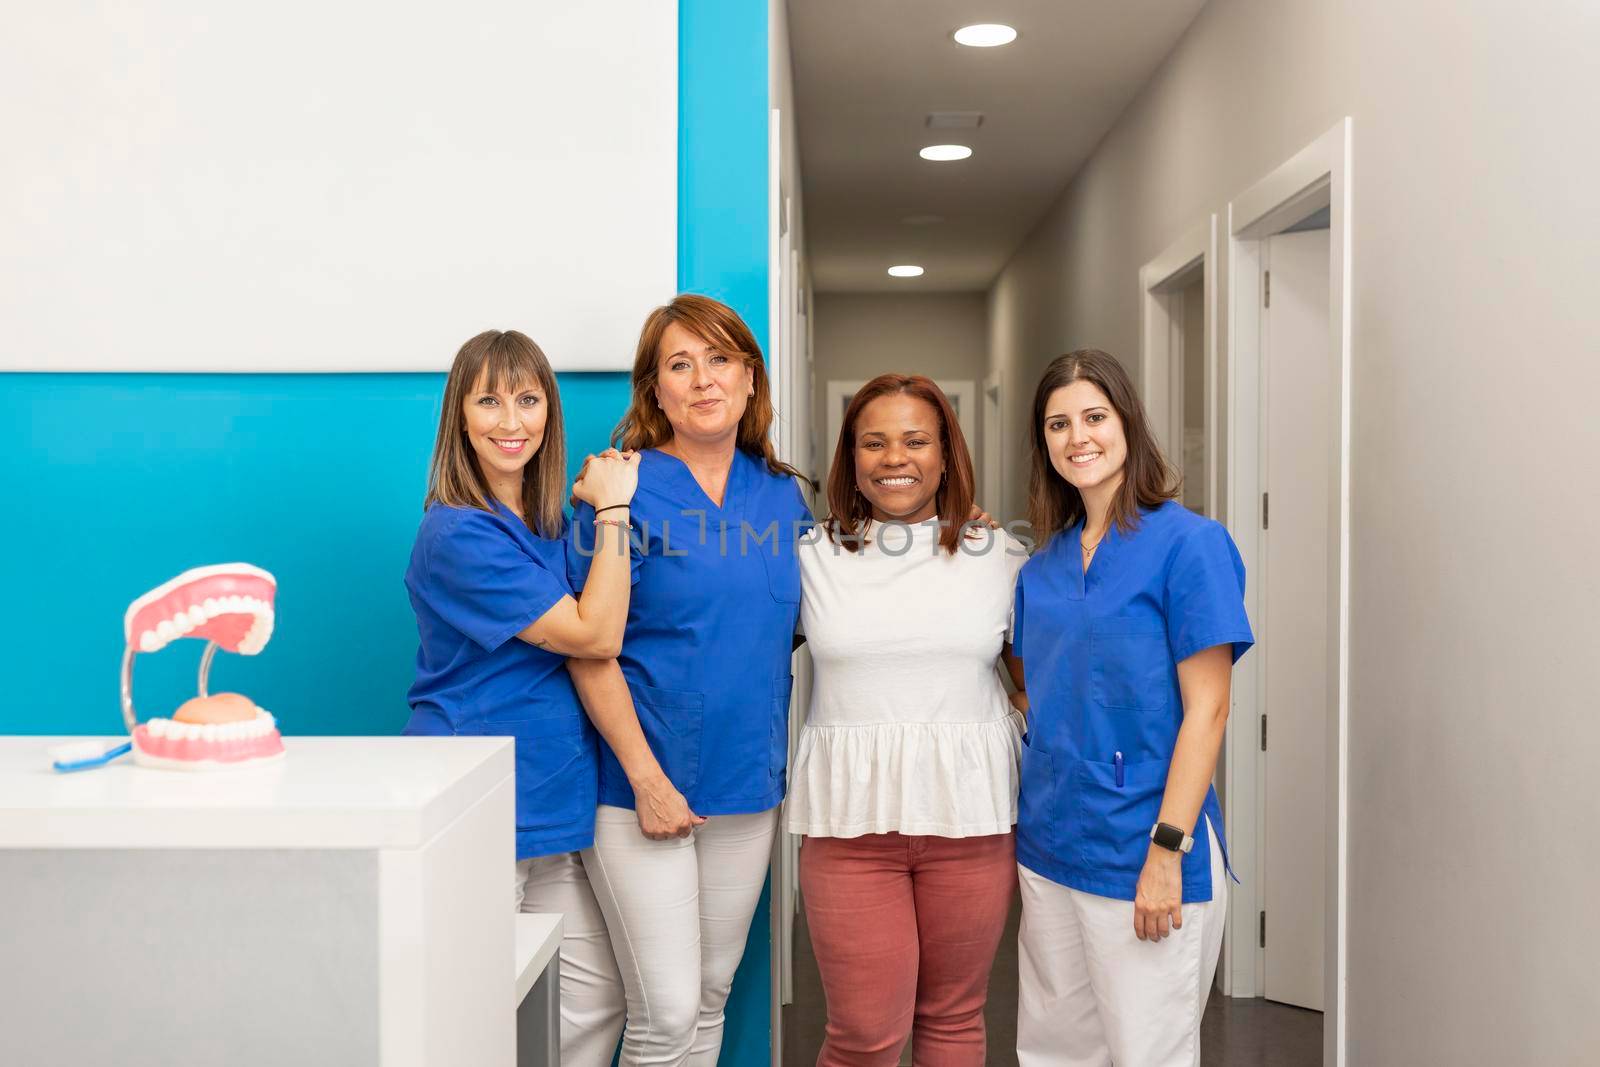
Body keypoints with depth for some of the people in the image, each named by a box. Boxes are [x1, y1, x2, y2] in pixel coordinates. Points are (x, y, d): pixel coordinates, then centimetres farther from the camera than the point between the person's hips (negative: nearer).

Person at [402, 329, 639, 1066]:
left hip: (554, 804, 8)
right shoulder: (459, 534, -17)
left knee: (596, 992, 9)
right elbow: (594, 635, -18)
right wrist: (613, 508, -13)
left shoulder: (551, 526, 9)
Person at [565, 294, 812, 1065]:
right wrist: (647, 777, -16)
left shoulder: (781, 496, 7)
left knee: (710, 999, 15)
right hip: (643, 784, -5)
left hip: (748, 784, 5)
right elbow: (589, 648, -13)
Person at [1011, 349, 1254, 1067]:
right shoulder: (1044, 564, 8)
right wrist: (1019, 827, 10)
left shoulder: (1188, 543, -10)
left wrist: (1167, 851, -17)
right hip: (1049, 847, 6)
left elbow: (1205, 709, -13)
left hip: (1142, 854, -6)